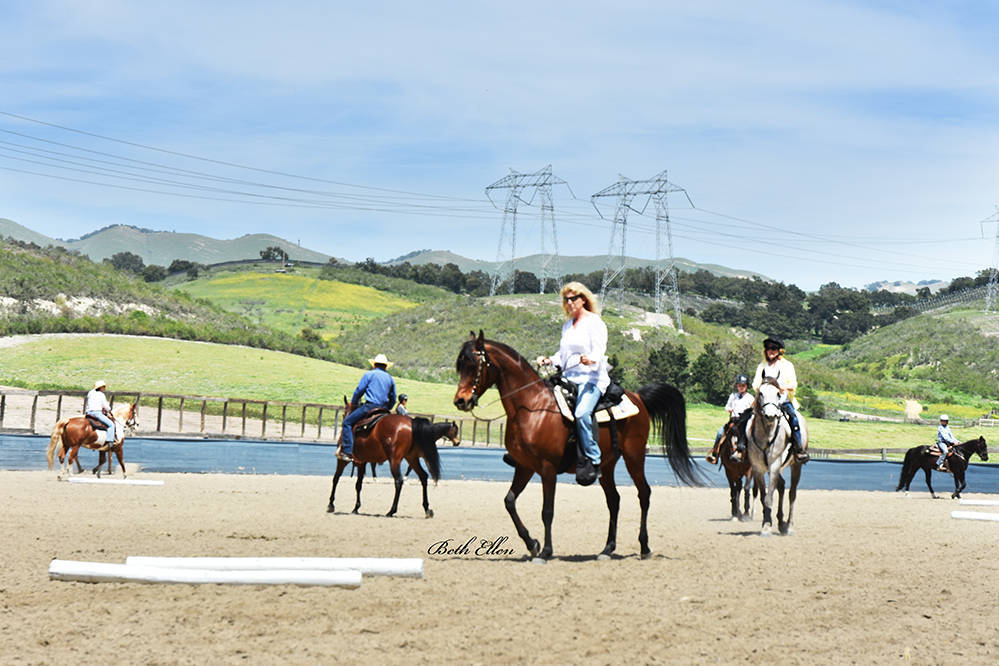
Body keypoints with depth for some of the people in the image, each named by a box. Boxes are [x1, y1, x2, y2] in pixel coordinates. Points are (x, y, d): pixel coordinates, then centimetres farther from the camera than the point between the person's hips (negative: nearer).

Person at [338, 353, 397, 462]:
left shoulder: (369, 374, 3)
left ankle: (347, 452, -16)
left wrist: (353, 404, 16)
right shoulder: (390, 378, 18)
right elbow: (393, 399, 19)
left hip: (370, 406, -6)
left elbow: (359, 391, 1)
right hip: (384, 409, 6)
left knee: (347, 422, -2)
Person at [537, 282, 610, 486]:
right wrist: (549, 360, 5)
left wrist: (590, 360, -35)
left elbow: (599, 351, -13)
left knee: (581, 413, -31)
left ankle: (593, 461, -24)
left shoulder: (595, 322, -1)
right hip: (569, 378, 8)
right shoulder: (567, 326, 21)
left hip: (592, 378, -8)